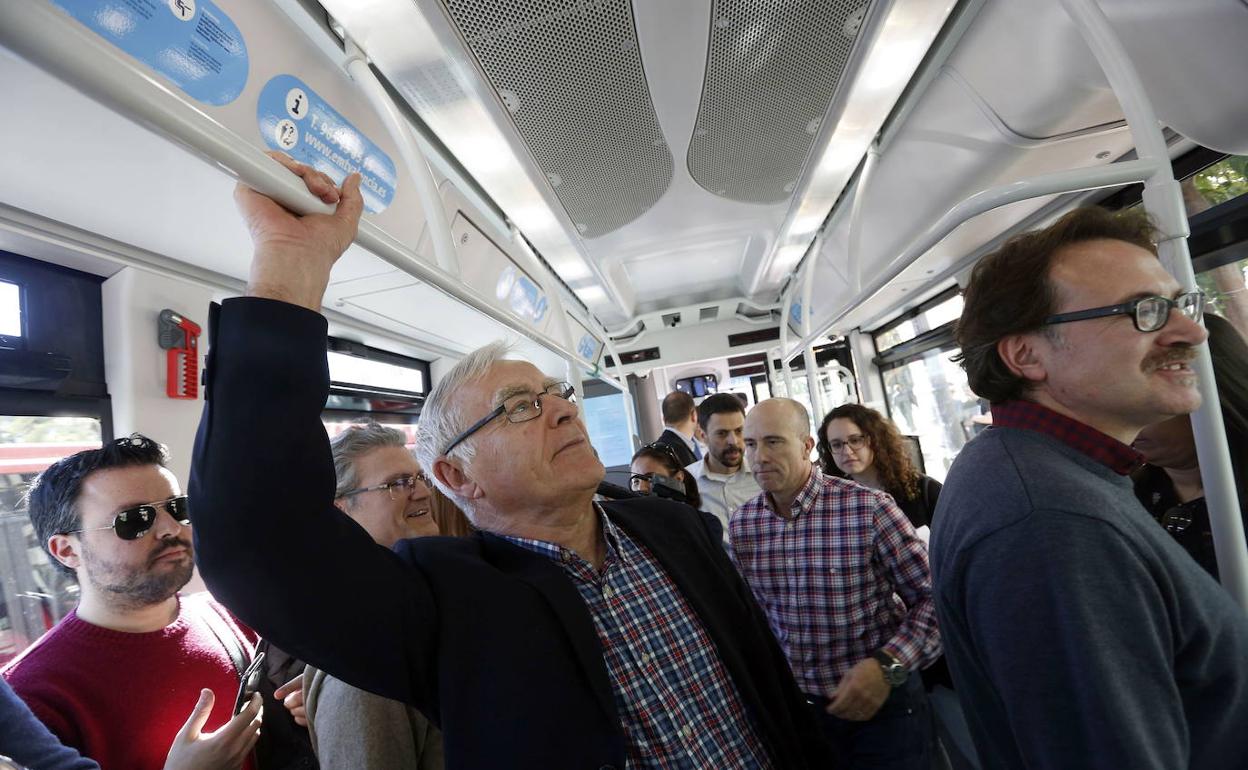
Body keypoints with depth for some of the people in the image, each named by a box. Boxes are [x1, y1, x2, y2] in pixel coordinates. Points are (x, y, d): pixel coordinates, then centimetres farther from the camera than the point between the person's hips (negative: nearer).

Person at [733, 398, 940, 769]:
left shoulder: (869, 509, -20)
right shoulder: (741, 525, -7)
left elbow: (934, 597, -13)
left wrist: (888, 665, -23)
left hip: (883, 703, -3)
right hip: (796, 706, 4)